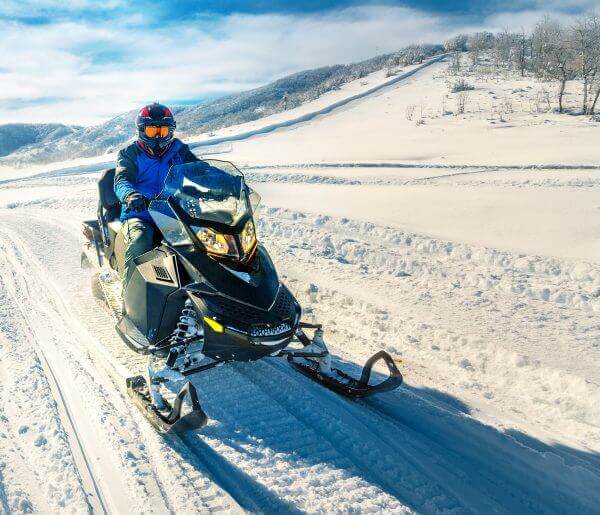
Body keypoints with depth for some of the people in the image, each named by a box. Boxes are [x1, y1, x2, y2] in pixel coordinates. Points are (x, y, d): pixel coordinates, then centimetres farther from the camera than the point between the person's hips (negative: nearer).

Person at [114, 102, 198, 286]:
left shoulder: (179, 150, 16)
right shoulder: (130, 154, 8)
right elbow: (121, 181, -8)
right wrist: (130, 195, -34)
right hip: (140, 216, -2)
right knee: (140, 241, -35)